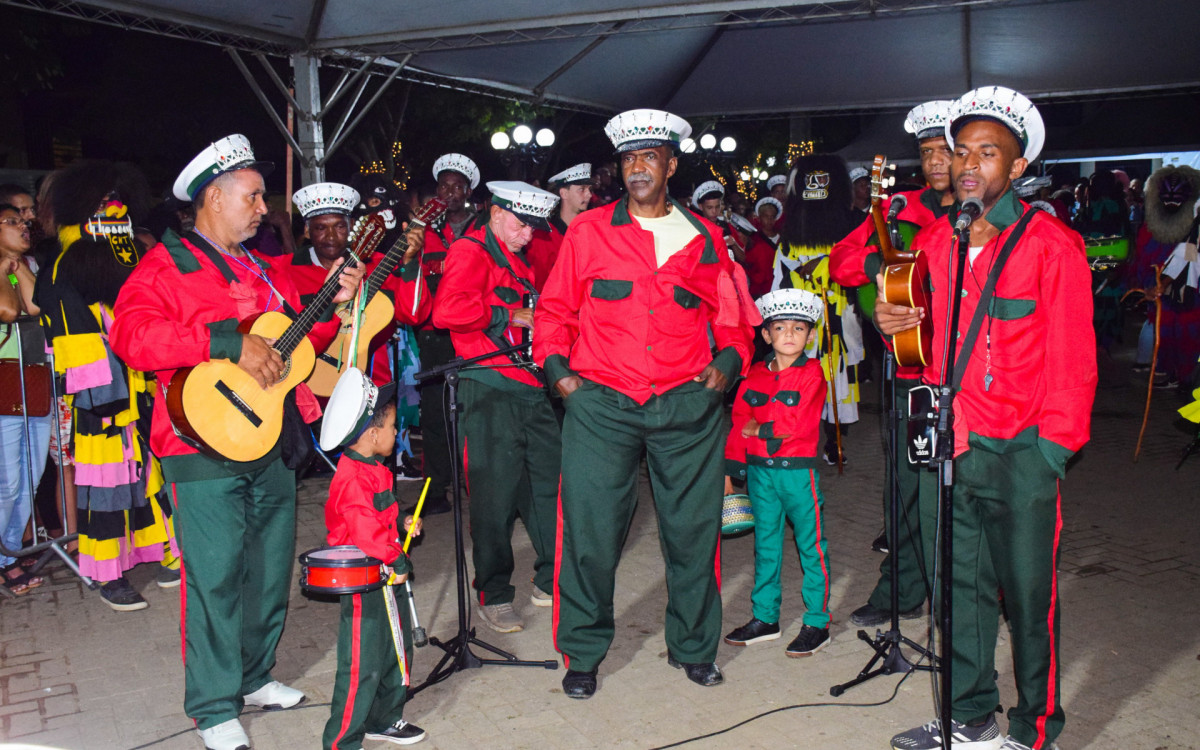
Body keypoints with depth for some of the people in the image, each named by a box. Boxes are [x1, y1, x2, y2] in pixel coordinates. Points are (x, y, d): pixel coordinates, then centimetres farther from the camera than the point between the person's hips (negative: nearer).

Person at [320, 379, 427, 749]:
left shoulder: (374, 470, 10)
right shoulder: (352, 478, -23)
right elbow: (366, 531, -30)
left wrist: (402, 524, 11)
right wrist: (398, 561, -20)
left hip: (388, 579, 10)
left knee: (397, 651, 21)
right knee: (362, 665, -2)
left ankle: (385, 719, 38)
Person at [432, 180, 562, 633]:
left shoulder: (519, 261, 24)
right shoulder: (471, 252, -5)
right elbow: (447, 310, -22)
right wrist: (511, 315, -16)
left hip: (532, 389, 9)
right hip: (492, 392, -8)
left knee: (553, 479, 9)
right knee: (496, 494, -3)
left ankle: (552, 581, 23)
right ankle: (493, 596, 10)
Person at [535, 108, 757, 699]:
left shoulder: (704, 237, 11)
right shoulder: (588, 232, 7)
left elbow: (732, 315, 19)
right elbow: (554, 309, 11)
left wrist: (728, 362, 3)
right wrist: (557, 367, -1)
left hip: (688, 406, 2)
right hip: (601, 405, -1)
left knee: (693, 528, 7)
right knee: (590, 530, -2)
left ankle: (692, 646, 28)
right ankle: (583, 654, 17)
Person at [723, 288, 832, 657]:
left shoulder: (811, 373, -5)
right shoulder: (755, 375, 9)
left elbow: (796, 424, -14)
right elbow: (738, 421, 9)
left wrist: (758, 428, -6)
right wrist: (732, 469, 5)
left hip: (798, 471, -4)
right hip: (759, 471, 5)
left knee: (811, 546, 3)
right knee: (765, 545, 13)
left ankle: (817, 624, 13)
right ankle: (764, 618, 24)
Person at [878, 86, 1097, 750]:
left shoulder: (1051, 244, -3)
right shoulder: (931, 241, 11)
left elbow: (1072, 355, -5)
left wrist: (1055, 447, -10)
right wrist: (895, 324, -1)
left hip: (1017, 453, -4)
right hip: (944, 447, 5)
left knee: (1027, 595, 5)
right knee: (958, 587, 12)